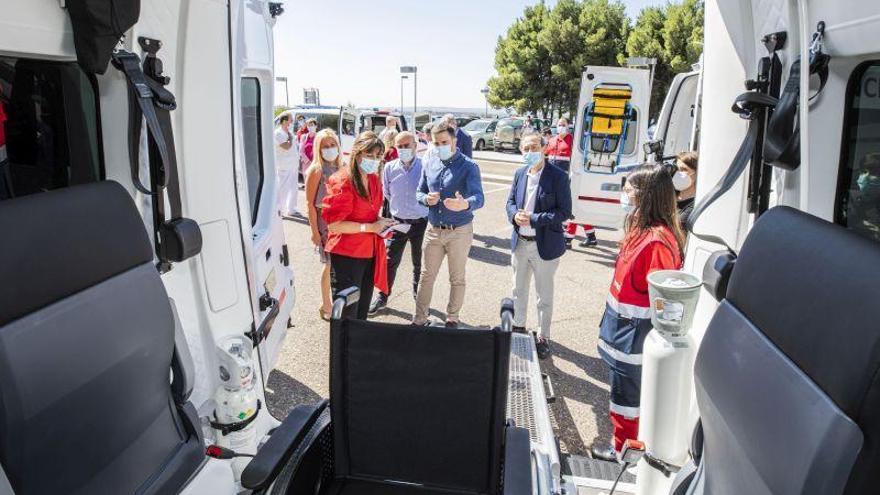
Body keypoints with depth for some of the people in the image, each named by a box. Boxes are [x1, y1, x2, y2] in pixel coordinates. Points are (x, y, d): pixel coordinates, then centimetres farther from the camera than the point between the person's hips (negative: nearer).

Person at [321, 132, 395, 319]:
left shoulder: (374, 179, 8)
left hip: (370, 253, 8)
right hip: (346, 256, -7)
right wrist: (371, 227, -22)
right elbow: (333, 225, -21)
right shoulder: (342, 182, -16)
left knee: (362, 311, 19)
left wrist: (381, 223, 1)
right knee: (347, 315, 1)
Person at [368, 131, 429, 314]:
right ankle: (383, 296, 21)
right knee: (390, 261, 6)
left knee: (420, 263, 13)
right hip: (397, 221, 2)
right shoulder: (390, 167, -3)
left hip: (421, 222, -1)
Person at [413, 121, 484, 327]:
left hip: (459, 231, -4)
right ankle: (419, 319, 23)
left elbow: (479, 198, -25)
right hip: (433, 230, 4)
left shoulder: (469, 167, -13)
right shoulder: (429, 165, 3)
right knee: (426, 276, 10)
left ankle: (452, 318, 29)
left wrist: (465, 204, -48)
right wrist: (426, 199, -13)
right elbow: (419, 192, 12)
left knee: (457, 279, 11)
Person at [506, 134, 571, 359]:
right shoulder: (520, 174, 4)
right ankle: (518, 326, 41)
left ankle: (543, 337, 25)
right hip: (520, 242, 6)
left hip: (544, 245, -5)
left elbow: (564, 211, -16)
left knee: (544, 294, 9)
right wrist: (515, 215, -12)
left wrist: (533, 220, -22)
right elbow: (510, 201, 11)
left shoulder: (558, 176, -14)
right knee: (519, 290, 21)